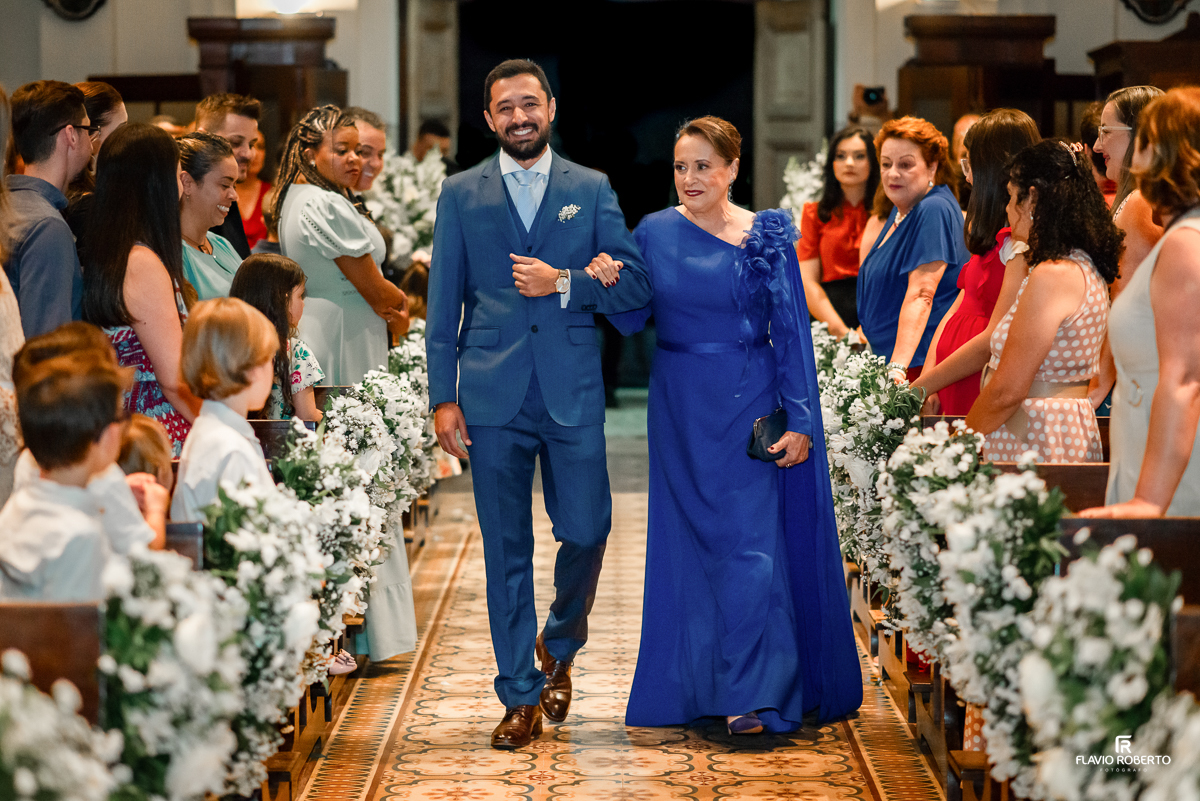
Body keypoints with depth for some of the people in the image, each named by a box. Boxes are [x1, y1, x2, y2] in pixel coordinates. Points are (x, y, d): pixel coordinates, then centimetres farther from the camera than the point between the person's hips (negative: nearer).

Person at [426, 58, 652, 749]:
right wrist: (443, 397, -1)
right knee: (507, 549, 3)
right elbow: (444, 304, 6)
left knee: (586, 530, -1)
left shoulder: (592, 190, 8)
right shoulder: (461, 194, 8)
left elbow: (637, 286, 3)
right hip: (492, 397, 0)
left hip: (573, 393, 0)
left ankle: (559, 647, 28)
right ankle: (521, 698, 12)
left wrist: (565, 283, -12)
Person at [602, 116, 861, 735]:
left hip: (749, 405, -3)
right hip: (681, 410, 3)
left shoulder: (768, 236, -3)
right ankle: (694, 684, 20)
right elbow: (632, 320, 3)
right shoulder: (655, 233, 3)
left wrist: (800, 421, -8)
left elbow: (792, 331, -3)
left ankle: (754, 694, -4)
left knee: (749, 543, -6)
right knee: (688, 542, 8)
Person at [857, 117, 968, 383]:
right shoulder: (899, 211, 17)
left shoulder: (933, 211, -13)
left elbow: (921, 295, -22)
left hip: (920, 362, -9)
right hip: (888, 359, 9)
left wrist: (898, 368, -29)